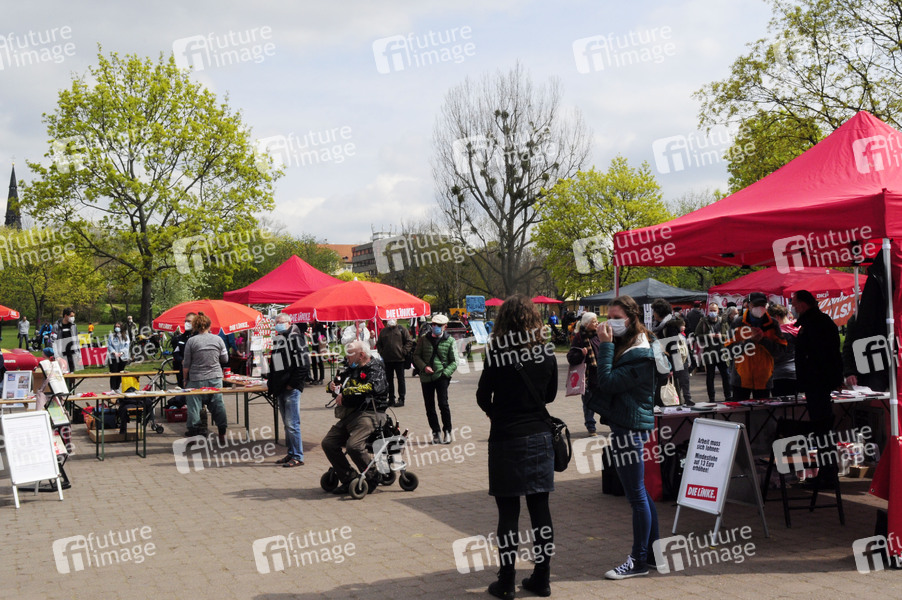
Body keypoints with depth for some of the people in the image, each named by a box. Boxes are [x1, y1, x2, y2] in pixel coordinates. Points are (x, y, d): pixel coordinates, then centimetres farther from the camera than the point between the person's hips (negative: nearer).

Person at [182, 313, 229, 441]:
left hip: (196, 379, -3)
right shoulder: (218, 339, 0)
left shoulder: (191, 341, -6)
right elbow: (225, 359, 9)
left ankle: (194, 432, 6)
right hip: (215, 378, 3)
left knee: (194, 405, 5)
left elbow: (186, 365, -3)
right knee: (218, 404, 9)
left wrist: (185, 379, 10)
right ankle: (222, 434, 11)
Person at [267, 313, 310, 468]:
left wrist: (292, 384, -15)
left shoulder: (295, 338, -9)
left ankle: (298, 457, -4)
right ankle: (291, 453, 21)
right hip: (280, 389, 9)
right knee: (287, 424, 13)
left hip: (291, 389, -9)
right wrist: (270, 383, 16)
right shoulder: (278, 340, 17)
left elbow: (304, 364, -15)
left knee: (292, 424, -9)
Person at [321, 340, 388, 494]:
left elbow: (371, 387, -25)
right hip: (350, 415, 9)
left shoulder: (375, 369, -5)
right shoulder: (352, 369, 20)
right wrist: (333, 385, 4)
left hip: (369, 413, -9)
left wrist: (344, 393, -19)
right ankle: (349, 480, 1)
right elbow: (337, 381, 31)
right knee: (328, 443, -4)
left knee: (354, 445, -29)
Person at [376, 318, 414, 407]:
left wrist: (404, 352, -10)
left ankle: (401, 399, 6)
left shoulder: (402, 330, 2)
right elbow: (378, 344, 18)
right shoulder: (383, 331, 12)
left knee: (400, 379, 1)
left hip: (399, 359, -4)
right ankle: (391, 399, 14)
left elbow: (409, 342, 0)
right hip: (387, 360, 4)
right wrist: (381, 353, 3)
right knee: (389, 380, 7)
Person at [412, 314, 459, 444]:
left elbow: (454, 362, 4)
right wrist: (424, 367, -8)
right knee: (429, 406, 5)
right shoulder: (424, 339, 8)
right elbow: (416, 355, 10)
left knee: (443, 404, -12)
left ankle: (447, 431, 3)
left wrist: (445, 373, -10)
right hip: (426, 377, 3)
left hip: (441, 376, -2)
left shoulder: (450, 341, 3)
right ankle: (436, 432, 17)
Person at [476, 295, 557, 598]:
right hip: (540, 437, 4)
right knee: (540, 507, 9)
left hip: (506, 439, -4)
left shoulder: (497, 356, -13)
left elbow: (483, 397, -4)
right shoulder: (547, 355, -1)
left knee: (508, 511, 3)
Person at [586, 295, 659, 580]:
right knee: (639, 494, 17)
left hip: (631, 428, -11)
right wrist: (604, 344, -1)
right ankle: (652, 551, 26)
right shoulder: (624, 347, 14)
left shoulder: (640, 356, -17)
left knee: (637, 495, -3)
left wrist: (605, 346, -16)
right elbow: (603, 381, 9)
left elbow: (608, 382, -22)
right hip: (624, 425, 11)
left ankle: (639, 560, 4)